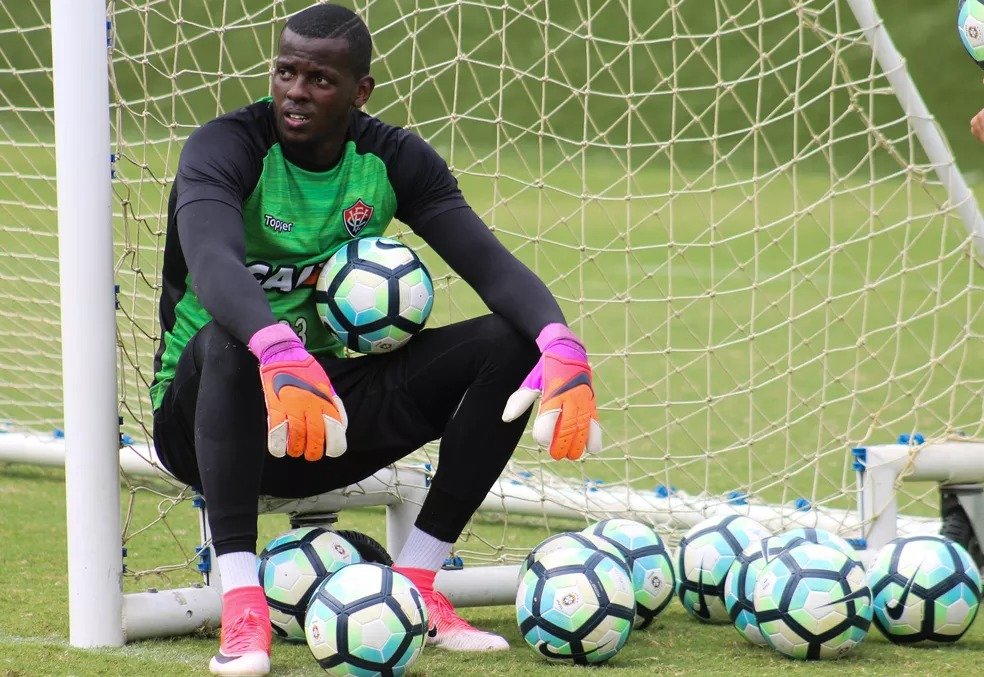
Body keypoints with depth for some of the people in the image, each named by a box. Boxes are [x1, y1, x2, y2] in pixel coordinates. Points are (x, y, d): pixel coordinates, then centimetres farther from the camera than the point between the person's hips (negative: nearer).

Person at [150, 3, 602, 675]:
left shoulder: (393, 159, 1)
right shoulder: (228, 147, -15)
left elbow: (494, 267, -10)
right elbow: (215, 264, -36)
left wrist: (563, 349, -31)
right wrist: (280, 352, -57)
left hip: (329, 406, 5)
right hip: (204, 424, -5)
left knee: (510, 344, -14)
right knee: (229, 338, -40)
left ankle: (416, 583, -14)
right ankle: (242, 608, -42)